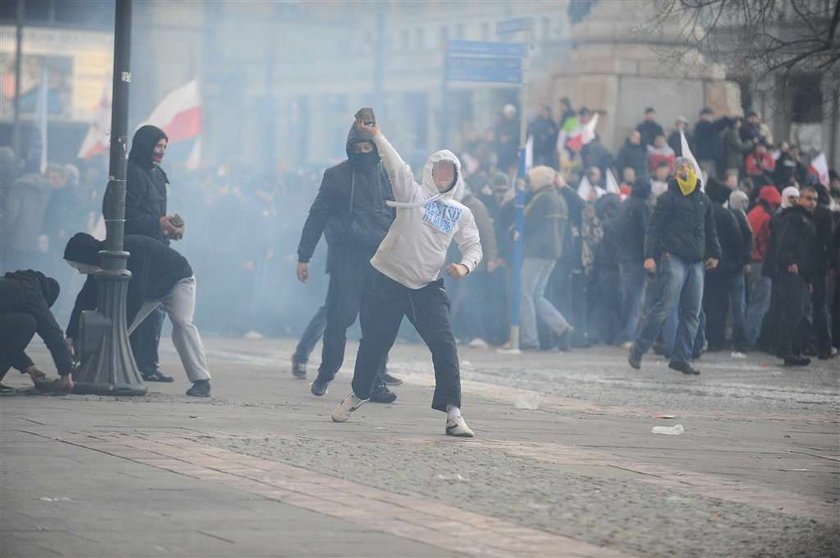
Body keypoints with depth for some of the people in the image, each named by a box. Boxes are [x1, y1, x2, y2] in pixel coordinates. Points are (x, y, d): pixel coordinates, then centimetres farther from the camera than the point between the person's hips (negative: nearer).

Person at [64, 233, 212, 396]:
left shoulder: (133, 250, -41)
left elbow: (134, 298, -42)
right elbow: (86, 300, -10)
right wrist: (71, 336, -15)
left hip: (177, 280, -8)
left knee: (181, 322, -27)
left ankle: (201, 381, -27)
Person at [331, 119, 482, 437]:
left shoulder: (461, 213, 10)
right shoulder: (414, 195, 0)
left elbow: (473, 246, 11)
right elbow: (396, 167, -13)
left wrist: (465, 265, -11)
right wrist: (376, 136, -26)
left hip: (427, 287, 2)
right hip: (388, 280, -2)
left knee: (444, 345, -13)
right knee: (374, 342, 9)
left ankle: (452, 411, -15)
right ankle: (358, 393, 34)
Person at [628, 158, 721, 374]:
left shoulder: (703, 200, 18)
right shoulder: (668, 198, -1)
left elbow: (710, 231, 28)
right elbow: (654, 228, -6)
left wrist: (714, 253, 23)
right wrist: (650, 255, -15)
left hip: (696, 262, 6)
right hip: (673, 258, -6)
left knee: (692, 313, 3)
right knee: (664, 307, -13)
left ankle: (681, 357, 7)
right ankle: (637, 351, -6)